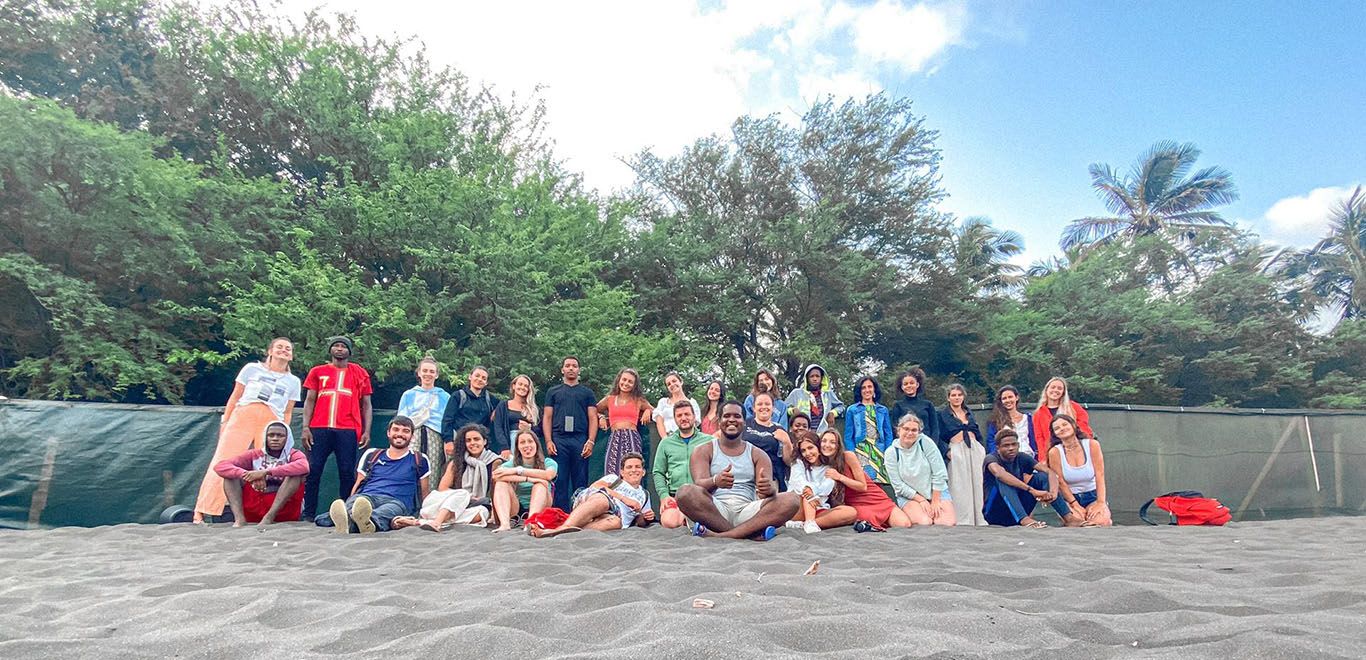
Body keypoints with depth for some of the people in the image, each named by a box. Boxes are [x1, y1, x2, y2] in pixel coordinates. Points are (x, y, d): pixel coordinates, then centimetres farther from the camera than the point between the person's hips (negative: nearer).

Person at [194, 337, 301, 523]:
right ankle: (200, 511, -2)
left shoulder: (293, 381, 18)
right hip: (243, 416, -1)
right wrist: (225, 421, 5)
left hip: (272, 423, 1)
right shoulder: (252, 368, 14)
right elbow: (235, 396, 13)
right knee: (223, 461, -7)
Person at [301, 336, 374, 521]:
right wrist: (305, 428, 1)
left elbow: (366, 405, 11)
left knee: (347, 472, -1)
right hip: (319, 429, 1)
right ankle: (308, 514, 8)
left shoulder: (360, 373, 13)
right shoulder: (317, 371, 15)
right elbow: (309, 401, 13)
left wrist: (367, 431, 1)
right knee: (313, 471, 0)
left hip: (348, 430, -1)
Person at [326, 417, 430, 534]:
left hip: (396, 501, -2)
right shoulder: (371, 455, 24)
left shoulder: (419, 460, 18)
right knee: (356, 500, -34)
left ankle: (367, 522, -69)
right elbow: (358, 484, 22)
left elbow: (424, 493, 20)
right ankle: (346, 522, -66)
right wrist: (350, 503, 4)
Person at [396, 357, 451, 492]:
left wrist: (449, 443, 0)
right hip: (413, 436, 1)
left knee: (433, 477, -10)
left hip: (435, 437, 0)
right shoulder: (408, 395, 20)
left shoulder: (444, 397, 18)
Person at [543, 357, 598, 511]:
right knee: (559, 481, -1)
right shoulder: (553, 392, 17)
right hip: (558, 440, 0)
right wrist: (548, 441, -2)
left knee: (580, 482, 0)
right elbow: (547, 417, 11)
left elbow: (593, 418, 9)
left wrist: (590, 441, -4)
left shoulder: (587, 392, 15)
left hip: (580, 441, 0)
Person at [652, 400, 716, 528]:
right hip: (675, 495, 1)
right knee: (669, 522, -30)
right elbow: (658, 473, 15)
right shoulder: (666, 443, 18)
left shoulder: (709, 440, 13)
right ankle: (686, 519, 1)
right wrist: (664, 495, -1)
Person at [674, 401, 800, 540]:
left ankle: (720, 535, -30)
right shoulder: (703, 451, 11)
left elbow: (765, 493, 2)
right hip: (714, 510, -2)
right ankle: (752, 532, -26)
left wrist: (768, 489, -24)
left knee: (790, 500, -22)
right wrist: (715, 482, -31)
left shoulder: (758, 455, 16)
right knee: (686, 493, -31)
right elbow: (699, 484, -7)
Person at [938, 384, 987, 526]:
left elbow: (978, 433, 21)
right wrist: (947, 451, -15)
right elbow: (939, 438, -3)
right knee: (959, 487, -4)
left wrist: (983, 450, 12)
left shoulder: (969, 413, 18)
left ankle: (978, 518, 15)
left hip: (974, 450, 5)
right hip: (957, 451, -5)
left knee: (976, 484, 6)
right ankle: (962, 520, 0)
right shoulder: (943, 414, 2)